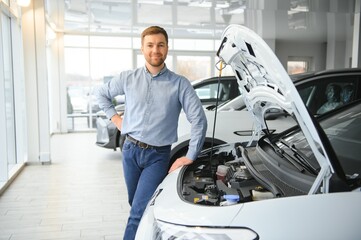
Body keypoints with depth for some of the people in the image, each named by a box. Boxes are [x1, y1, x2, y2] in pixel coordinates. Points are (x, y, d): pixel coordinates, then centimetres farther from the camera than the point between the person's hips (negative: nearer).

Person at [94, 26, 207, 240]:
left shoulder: (180, 84, -6)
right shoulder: (128, 78, 2)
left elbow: (199, 120, -8)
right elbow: (102, 94, 19)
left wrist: (190, 156, -12)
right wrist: (114, 117, 8)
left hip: (158, 155, -3)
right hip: (130, 150, 4)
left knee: (139, 212, -8)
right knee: (135, 205, 18)